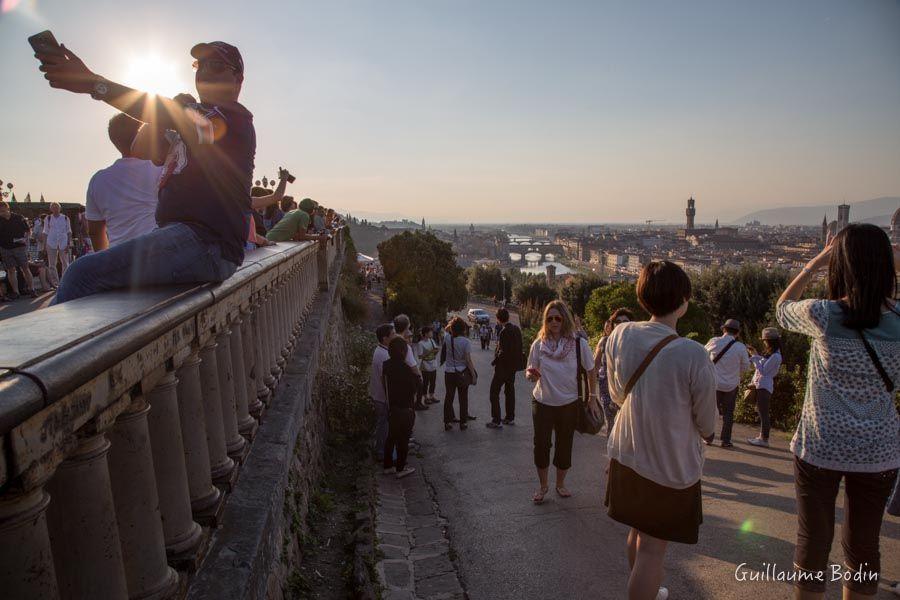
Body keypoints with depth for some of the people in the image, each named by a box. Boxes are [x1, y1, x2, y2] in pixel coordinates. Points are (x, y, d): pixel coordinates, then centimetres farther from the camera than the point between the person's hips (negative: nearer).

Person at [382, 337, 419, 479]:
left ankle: (388, 465, 32)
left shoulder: (386, 365, -3)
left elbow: (384, 383, 5)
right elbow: (416, 384, -15)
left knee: (391, 436, 20)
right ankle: (400, 469, 19)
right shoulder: (405, 369, -25)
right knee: (403, 439, 7)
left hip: (391, 407, 7)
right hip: (404, 409, -7)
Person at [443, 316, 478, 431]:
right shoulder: (466, 341, -14)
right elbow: (468, 360, -14)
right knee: (463, 398, 10)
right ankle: (462, 423, 16)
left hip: (449, 373, 2)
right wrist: (474, 375, -7)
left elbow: (446, 330, 20)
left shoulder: (447, 338, -7)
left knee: (449, 397, 11)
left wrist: (451, 322, 10)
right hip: (462, 373, -2)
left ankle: (447, 422, 15)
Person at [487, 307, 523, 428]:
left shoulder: (504, 332, -21)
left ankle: (496, 421, 1)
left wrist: (494, 361, -11)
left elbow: (503, 352, -25)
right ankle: (510, 418, 28)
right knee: (510, 391, 19)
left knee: (494, 392, 0)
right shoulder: (517, 329, 4)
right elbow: (518, 347, 8)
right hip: (513, 366, 9)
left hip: (503, 367, -9)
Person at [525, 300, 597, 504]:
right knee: (541, 444, 5)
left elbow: (590, 371, 0)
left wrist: (592, 398, -1)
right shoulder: (538, 344, -6)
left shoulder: (579, 343, -10)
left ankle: (560, 483, 37)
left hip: (569, 404, 0)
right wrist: (531, 375, -21)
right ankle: (543, 485, 28)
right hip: (542, 403, 1)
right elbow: (530, 372, 2)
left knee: (564, 445, 13)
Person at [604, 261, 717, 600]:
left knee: (638, 532, 25)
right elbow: (707, 425, -10)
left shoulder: (620, 336, -10)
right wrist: (705, 432, 12)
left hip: (626, 455, 6)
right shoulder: (692, 355, -24)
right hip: (672, 465, -5)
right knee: (652, 549, 9)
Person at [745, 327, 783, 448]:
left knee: (763, 413, -7)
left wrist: (755, 357, -12)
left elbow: (763, 371, -17)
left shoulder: (775, 356, -17)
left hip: (764, 387, -10)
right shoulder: (770, 353, 13)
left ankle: (764, 439, -3)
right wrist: (756, 355, 13)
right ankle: (762, 436, 22)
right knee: (761, 412, 14)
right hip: (760, 385, 10)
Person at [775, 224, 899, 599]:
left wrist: (815, 262, 6)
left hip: (820, 448, -3)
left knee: (814, 540, 13)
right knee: (864, 544, 19)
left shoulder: (822, 316, -17)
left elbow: (782, 307, 5)